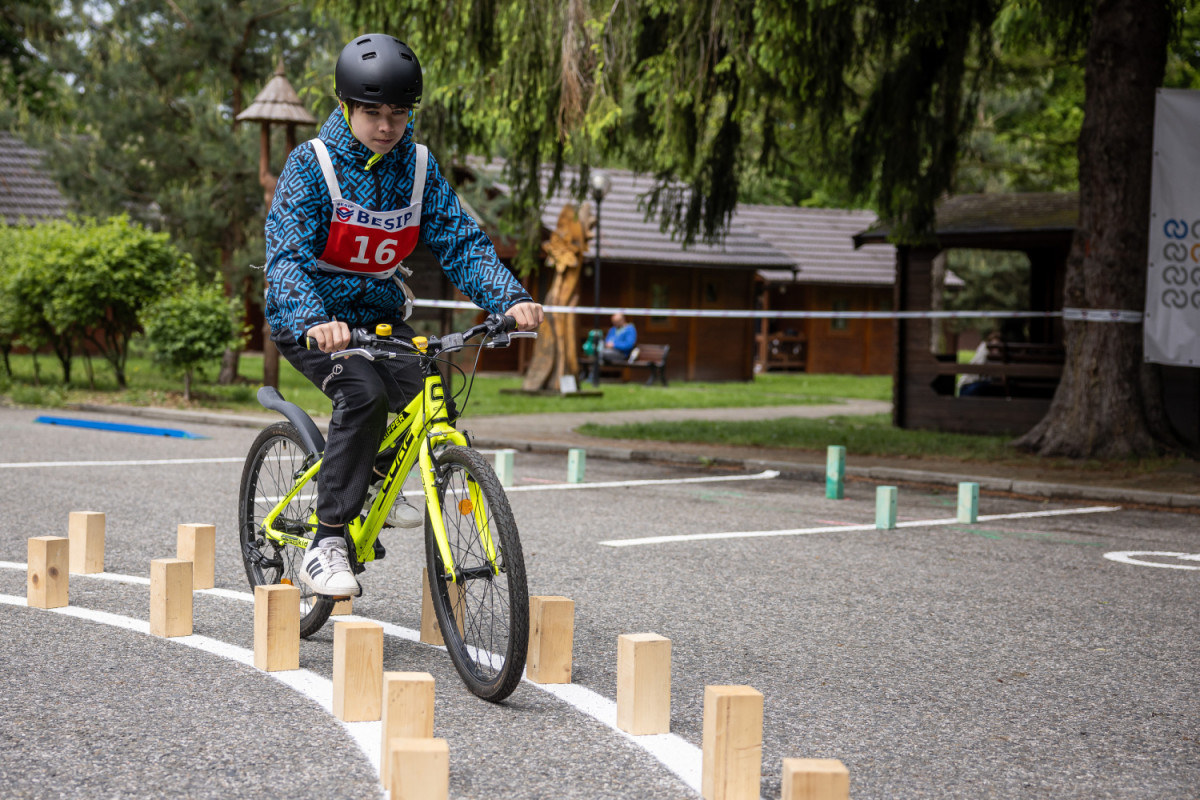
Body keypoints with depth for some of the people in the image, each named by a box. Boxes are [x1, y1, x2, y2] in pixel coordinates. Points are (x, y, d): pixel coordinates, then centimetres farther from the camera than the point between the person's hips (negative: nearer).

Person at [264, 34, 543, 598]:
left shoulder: (419, 167, -2)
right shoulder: (312, 164, -16)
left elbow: (461, 243, -6)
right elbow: (287, 256, -26)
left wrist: (511, 299, -25)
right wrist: (315, 323, -46)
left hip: (379, 312, 5)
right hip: (311, 317, -5)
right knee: (364, 392, -31)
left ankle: (374, 478, 15)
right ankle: (325, 546, -26)